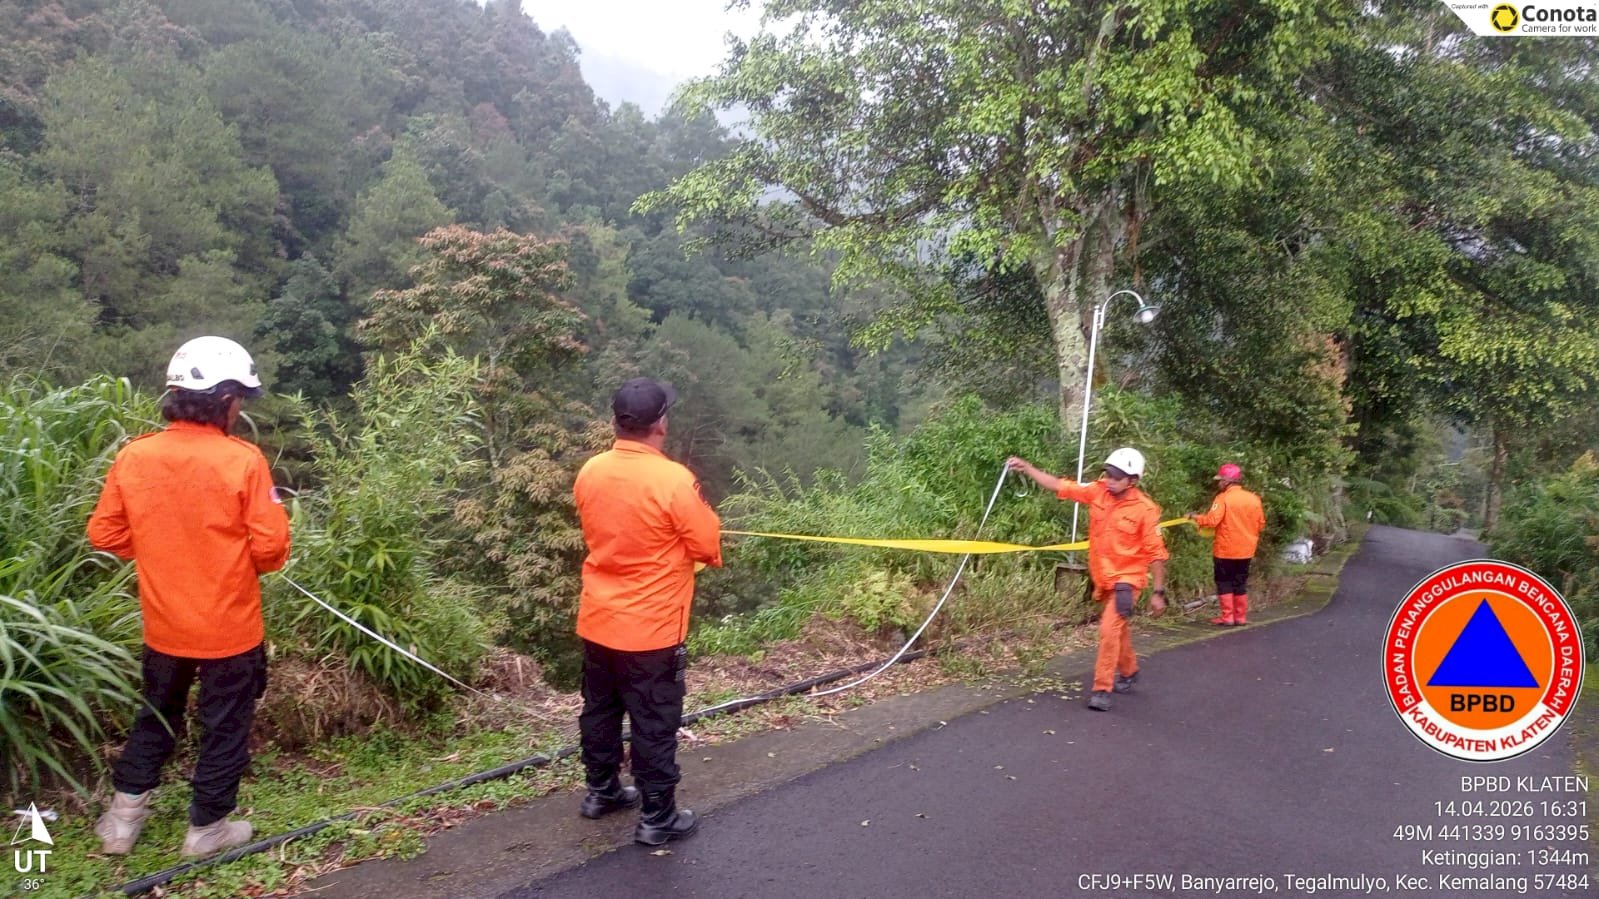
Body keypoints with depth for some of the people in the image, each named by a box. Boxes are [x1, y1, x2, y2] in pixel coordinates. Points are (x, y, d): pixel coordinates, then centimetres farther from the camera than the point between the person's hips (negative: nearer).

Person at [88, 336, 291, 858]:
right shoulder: (243, 460, -20)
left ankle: (123, 816, 32)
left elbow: (105, 534, 1)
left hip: (163, 625, 4)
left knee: (156, 716, 25)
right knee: (225, 726, 13)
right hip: (229, 627, -4)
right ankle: (207, 828, 24)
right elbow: (270, 547, -18)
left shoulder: (133, 456, -7)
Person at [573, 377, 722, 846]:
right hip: (650, 628, -6)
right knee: (654, 723, 6)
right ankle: (657, 817, 18)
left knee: (600, 708, 21)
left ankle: (602, 791, 38)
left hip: (598, 620, 7)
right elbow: (708, 546, -14)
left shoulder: (589, 472, -2)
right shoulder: (674, 480, -23)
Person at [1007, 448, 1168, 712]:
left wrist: (1159, 592, -10)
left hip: (1126, 579, -5)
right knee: (1119, 629, 22)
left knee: (1109, 629, -15)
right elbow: (1060, 486, -7)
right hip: (1103, 578, 5)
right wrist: (1027, 468, -17)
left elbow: (1155, 553, -12)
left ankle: (1102, 689, -6)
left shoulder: (1145, 509, -17)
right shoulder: (1098, 491, -6)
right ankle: (1129, 672, 45)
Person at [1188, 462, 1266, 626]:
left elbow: (1212, 520, -23)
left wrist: (1195, 518, -7)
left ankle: (1227, 617, 4)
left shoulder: (1223, 498, -15)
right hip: (1245, 550, 5)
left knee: (1224, 582, 6)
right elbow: (1261, 524, 7)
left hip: (1225, 550, -5)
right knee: (1240, 583, 15)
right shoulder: (1253, 498, 1)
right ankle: (1241, 617, 19)